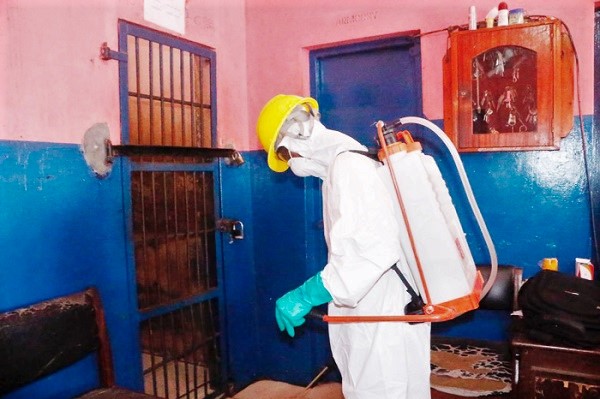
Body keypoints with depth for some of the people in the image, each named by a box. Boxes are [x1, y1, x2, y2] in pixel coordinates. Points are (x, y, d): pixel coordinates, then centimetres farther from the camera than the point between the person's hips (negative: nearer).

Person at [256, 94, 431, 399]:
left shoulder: (346, 165, -19)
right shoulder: (353, 161, 13)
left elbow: (375, 249, -31)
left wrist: (307, 295, -28)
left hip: (381, 319, -10)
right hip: (377, 313, 10)